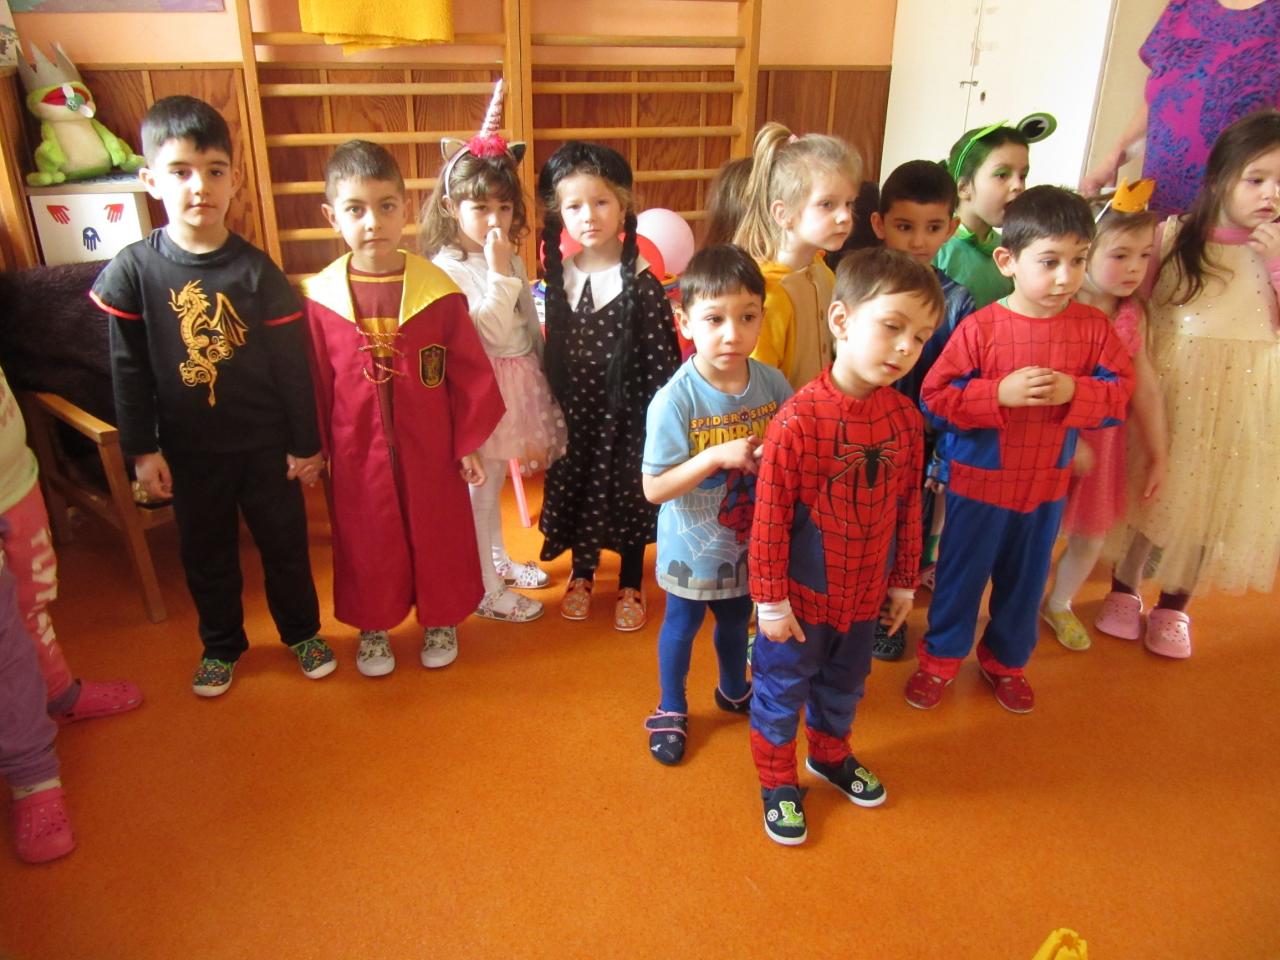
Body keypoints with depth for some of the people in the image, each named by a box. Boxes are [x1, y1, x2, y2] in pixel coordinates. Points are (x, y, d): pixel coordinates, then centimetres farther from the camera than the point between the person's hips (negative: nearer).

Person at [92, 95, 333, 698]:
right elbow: (128, 370, -3)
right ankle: (221, 644, 38)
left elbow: (293, 364, -7)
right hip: (188, 446, 1)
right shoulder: (133, 270, -10)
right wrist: (142, 449, -3)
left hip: (266, 442, -1)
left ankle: (301, 631, 36)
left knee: (285, 542, 13)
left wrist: (306, 443, -4)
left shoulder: (256, 271, -11)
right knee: (205, 552, 16)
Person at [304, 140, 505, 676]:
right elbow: (314, 382, 1)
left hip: (429, 447, -1)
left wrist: (469, 443, -3)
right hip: (357, 451, 1)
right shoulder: (319, 296, -8)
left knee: (438, 534, 15)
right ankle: (373, 626, 39)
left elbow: (470, 372, -5)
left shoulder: (438, 290, -11)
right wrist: (314, 450, 6)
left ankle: (441, 620, 38)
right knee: (366, 542, 16)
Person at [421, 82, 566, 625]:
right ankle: (487, 592, 18)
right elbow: (493, 333, -24)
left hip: (520, 381, 7)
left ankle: (499, 560, 40)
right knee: (479, 489, 5)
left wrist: (541, 390, 18)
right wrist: (500, 273, -23)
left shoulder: (511, 259, 6)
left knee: (493, 481, 22)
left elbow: (532, 327, 13)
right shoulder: (447, 267, -17)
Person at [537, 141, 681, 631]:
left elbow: (663, 357, -14)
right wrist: (551, 406, 9)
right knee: (575, 489, 15)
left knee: (630, 495, 10)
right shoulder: (559, 276, -1)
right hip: (575, 408, 4)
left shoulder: (641, 282, -15)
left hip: (626, 409, -4)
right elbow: (552, 348, 7)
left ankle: (630, 587, 30)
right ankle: (582, 573, 39)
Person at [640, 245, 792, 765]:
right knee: (682, 625, 19)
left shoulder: (773, 384, -14)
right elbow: (654, 488, -23)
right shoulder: (675, 399, -26)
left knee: (737, 620, 27)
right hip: (694, 544, -4)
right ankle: (671, 710, 44)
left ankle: (734, 689, 56)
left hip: (752, 540, 4)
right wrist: (716, 456, -34)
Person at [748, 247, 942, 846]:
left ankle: (830, 754, 53)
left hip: (864, 592, 6)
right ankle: (777, 781, 37)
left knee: (844, 684, 26)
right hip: (802, 595, -5)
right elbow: (769, 518, -19)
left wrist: (904, 580, 10)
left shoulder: (904, 417, -7)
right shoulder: (798, 420, -25)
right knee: (782, 688, 14)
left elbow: (908, 506, 4)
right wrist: (771, 599, -14)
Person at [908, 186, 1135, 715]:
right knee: (961, 573, 13)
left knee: (1026, 578, 19)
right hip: (979, 480, -3)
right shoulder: (980, 327, -17)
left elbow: (1121, 389, -3)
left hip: (1046, 484, 3)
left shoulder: (1092, 326, -7)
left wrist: (1074, 391, -22)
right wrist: (1000, 393, -28)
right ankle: (940, 658, 34)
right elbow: (934, 397, -18)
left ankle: (1006, 660, 43)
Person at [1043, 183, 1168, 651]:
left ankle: (1059, 604, 42)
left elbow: (1145, 389, 7)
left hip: (1103, 441, 7)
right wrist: (1068, 442, -22)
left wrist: (1157, 454, 10)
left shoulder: (1130, 315, 2)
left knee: (1092, 534, 18)